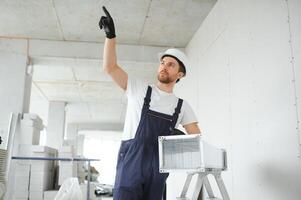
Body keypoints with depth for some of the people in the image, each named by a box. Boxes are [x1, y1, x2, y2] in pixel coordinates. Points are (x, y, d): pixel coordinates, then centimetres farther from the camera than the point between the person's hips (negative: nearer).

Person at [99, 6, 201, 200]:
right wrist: (111, 35, -12)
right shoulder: (139, 89, 5)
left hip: (158, 169, 3)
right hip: (131, 164, -3)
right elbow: (110, 67, -2)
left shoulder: (182, 106, 11)